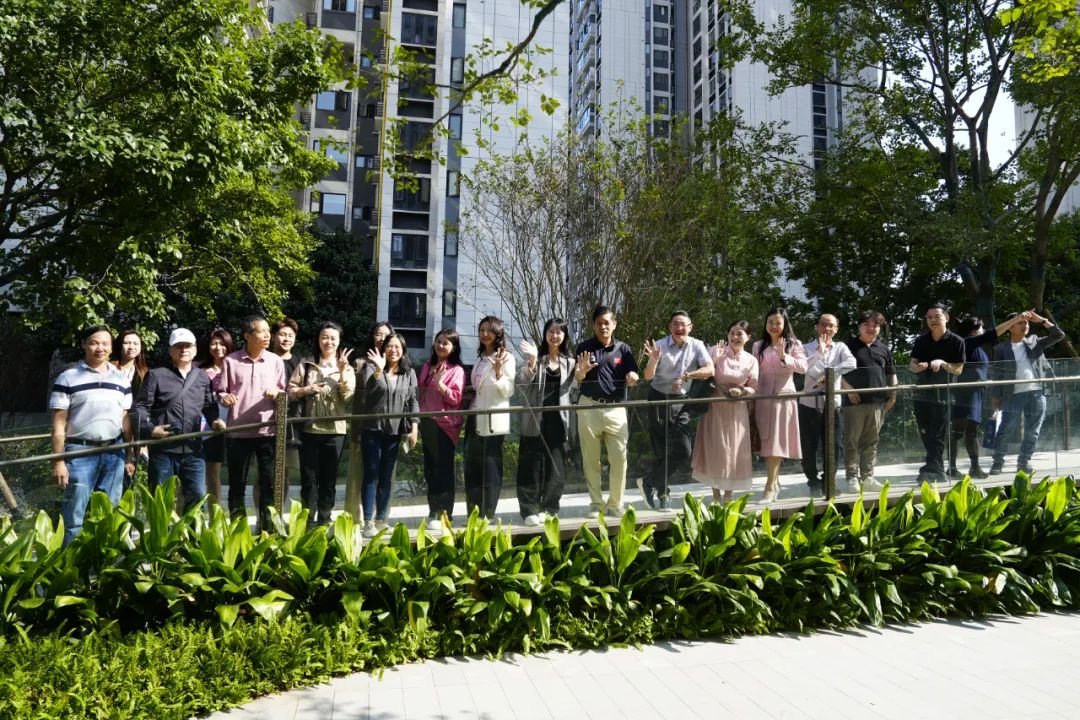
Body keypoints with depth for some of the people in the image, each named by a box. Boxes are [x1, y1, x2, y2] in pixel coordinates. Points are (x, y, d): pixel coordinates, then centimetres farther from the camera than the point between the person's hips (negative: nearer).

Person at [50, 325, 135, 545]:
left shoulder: (121, 379, 10)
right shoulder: (68, 378, -2)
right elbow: (59, 425, -3)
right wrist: (58, 461, -9)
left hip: (114, 452, 4)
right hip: (80, 452, -4)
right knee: (74, 518, -1)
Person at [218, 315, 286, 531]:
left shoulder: (276, 361, 6)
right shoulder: (231, 361, 0)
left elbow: (284, 394, 10)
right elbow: (220, 392, 4)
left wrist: (277, 393, -11)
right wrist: (224, 397, -17)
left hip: (268, 431, 1)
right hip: (238, 432, -1)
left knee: (269, 483, 4)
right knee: (237, 484, 7)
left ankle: (267, 527, 15)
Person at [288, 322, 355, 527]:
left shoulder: (346, 368, 6)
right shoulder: (306, 364, 5)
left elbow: (349, 398, -5)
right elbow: (291, 391, 3)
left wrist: (342, 373, -12)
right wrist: (306, 390, -14)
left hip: (335, 430, 1)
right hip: (309, 429, 0)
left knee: (329, 479, 7)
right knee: (309, 478, 4)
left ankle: (324, 522, 16)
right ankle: (307, 522, 12)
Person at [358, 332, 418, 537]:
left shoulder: (409, 374, 7)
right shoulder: (373, 368, -1)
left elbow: (413, 402, 7)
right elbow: (368, 389, -20)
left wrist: (414, 428, 0)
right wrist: (378, 370, -36)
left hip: (395, 432, 3)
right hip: (373, 430, -3)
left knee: (386, 477, 9)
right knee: (371, 476, -2)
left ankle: (381, 519, 17)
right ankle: (368, 521, 0)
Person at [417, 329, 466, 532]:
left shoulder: (456, 370, -7)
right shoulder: (427, 367, 13)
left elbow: (456, 397, -15)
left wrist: (439, 383, -23)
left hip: (445, 424, -7)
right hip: (427, 422, 7)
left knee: (443, 469, -3)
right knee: (430, 469, 12)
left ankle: (443, 515, 2)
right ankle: (433, 512, 22)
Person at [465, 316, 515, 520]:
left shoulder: (506, 358, -4)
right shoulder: (480, 360, 17)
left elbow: (508, 391, -11)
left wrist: (499, 372, -24)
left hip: (494, 422, -7)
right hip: (476, 422, 7)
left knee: (490, 472, -3)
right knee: (473, 472, 9)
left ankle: (486, 518, 3)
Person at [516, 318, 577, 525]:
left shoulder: (570, 362, 9)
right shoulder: (535, 359, 2)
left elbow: (572, 388, 11)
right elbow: (521, 383, -10)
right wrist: (532, 360, -22)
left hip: (559, 422, 2)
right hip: (535, 421, -2)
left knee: (556, 468, 5)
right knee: (532, 467, -1)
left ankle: (549, 509, 17)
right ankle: (530, 510, 6)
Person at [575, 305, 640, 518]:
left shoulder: (623, 349, 4)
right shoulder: (584, 348, 1)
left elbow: (632, 380, 1)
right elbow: (578, 379, -2)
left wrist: (632, 377, -23)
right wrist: (582, 370, -26)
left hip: (616, 409, 1)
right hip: (589, 408, 0)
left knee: (619, 458, 0)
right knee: (591, 460, 7)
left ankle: (615, 503, 15)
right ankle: (596, 503, 19)